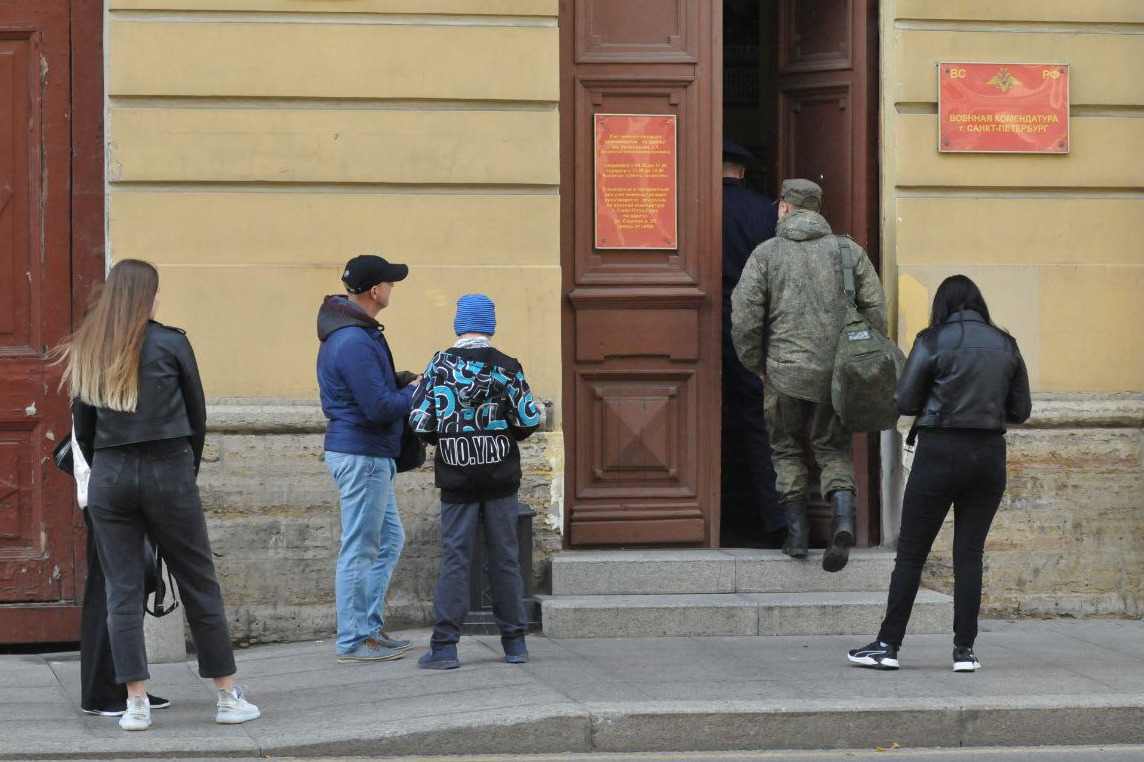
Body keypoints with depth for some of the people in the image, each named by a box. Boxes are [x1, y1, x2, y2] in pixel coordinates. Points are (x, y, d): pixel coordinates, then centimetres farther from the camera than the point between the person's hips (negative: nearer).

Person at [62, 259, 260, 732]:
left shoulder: (86, 352, 7)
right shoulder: (170, 344, -3)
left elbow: (83, 427, 9)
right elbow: (197, 415, 3)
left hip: (109, 476, 3)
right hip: (167, 472, -3)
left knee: (122, 590, 6)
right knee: (199, 584, 6)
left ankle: (136, 703, 1)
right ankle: (227, 696, 10)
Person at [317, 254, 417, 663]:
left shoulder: (347, 333, 12)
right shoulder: (356, 342, -22)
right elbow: (380, 407, -24)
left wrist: (401, 384, 7)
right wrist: (415, 392, -7)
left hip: (368, 455, 11)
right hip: (361, 455, -11)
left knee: (389, 540, 17)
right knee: (359, 550, -4)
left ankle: (369, 627, 22)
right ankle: (353, 642, 2)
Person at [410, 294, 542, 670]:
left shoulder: (440, 366, -5)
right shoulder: (507, 367, -4)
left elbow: (419, 422, -9)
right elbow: (529, 420, -4)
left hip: (457, 480, -1)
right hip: (502, 478, 1)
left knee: (455, 558, 1)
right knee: (504, 557, 9)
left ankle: (444, 645, -5)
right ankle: (514, 642, 12)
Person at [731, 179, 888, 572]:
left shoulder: (766, 253, 0)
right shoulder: (849, 251, 5)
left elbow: (744, 315, -7)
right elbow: (875, 310, 1)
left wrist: (755, 363, 6)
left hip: (786, 372, -2)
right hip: (837, 372, 2)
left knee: (788, 451, 13)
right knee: (834, 449, 11)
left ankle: (797, 535, 11)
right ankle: (843, 518, -13)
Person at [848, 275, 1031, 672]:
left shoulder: (933, 341, -6)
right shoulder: (1005, 345, 5)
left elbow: (905, 402, -7)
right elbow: (1021, 410, 8)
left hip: (940, 451, -3)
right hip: (989, 453, 3)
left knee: (911, 553, 4)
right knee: (970, 552, 8)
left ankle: (888, 644, 5)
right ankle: (964, 649, 5)